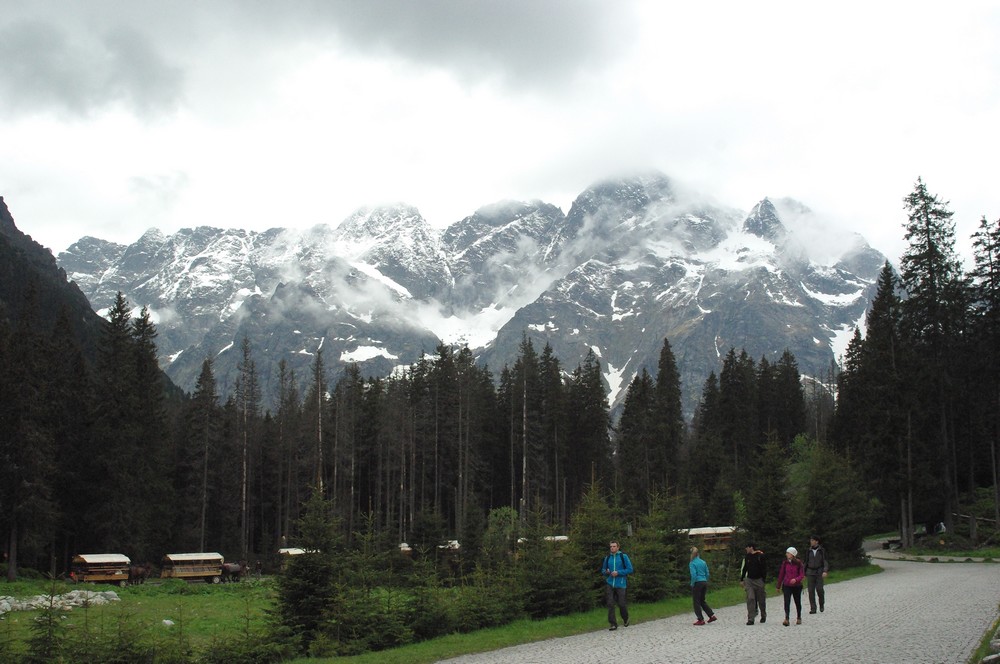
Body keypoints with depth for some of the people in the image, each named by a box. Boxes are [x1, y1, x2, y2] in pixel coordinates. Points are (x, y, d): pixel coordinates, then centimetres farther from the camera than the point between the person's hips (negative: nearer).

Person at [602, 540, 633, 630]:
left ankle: (625, 619, 31)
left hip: (620, 584, -3)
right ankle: (613, 624, -4)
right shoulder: (607, 558, 9)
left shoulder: (623, 556, -2)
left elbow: (630, 569, -5)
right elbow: (603, 570, 20)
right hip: (610, 584, 3)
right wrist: (606, 572, -5)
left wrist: (618, 572, -14)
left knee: (621, 604, 2)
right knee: (610, 604, -8)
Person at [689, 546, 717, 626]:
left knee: (697, 602, 4)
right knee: (702, 600, 19)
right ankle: (712, 615, 11)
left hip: (697, 583, -6)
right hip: (704, 583, 7)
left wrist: (692, 584, -9)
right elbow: (707, 573, 10)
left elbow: (694, 575, -18)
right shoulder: (703, 562, 9)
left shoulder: (692, 563, -10)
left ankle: (701, 620, 4)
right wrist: (705, 582, 16)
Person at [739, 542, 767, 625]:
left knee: (761, 599, 8)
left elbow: (764, 568, -5)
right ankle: (751, 619, -10)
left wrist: (764, 580, -9)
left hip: (759, 580, -3)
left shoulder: (761, 556, -6)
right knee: (750, 599, -8)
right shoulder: (747, 557, 8)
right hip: (749, 580, 3)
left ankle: (763, 616, 31)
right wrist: (741, 579, 13)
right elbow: (743, 568, 15)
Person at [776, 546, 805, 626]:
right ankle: (786, 619, -21)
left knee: (798, 602, 14)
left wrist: (796, 579, -28)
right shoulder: (785, 563, 1)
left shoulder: (798, 563, -5)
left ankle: (799, 618, 33)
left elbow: (802, 574, -8)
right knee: (787, 602, -14)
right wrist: (779, 586, 12)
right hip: (787, 586, 1)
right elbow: (781, 574, 7)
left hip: (797, 586, -1)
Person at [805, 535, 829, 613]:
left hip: (819, 572, -3)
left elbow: (825, 561, -6)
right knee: (811, 590, -5)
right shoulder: (809, 551, 8)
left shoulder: (822, 550, 0)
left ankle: (821, 604, 16)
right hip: (810, 572, 3)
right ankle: (813, 608, -2)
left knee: (819, 589, -12)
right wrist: (804, 574, 12)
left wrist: (825, 571, -22)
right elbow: (806, 562, 13)